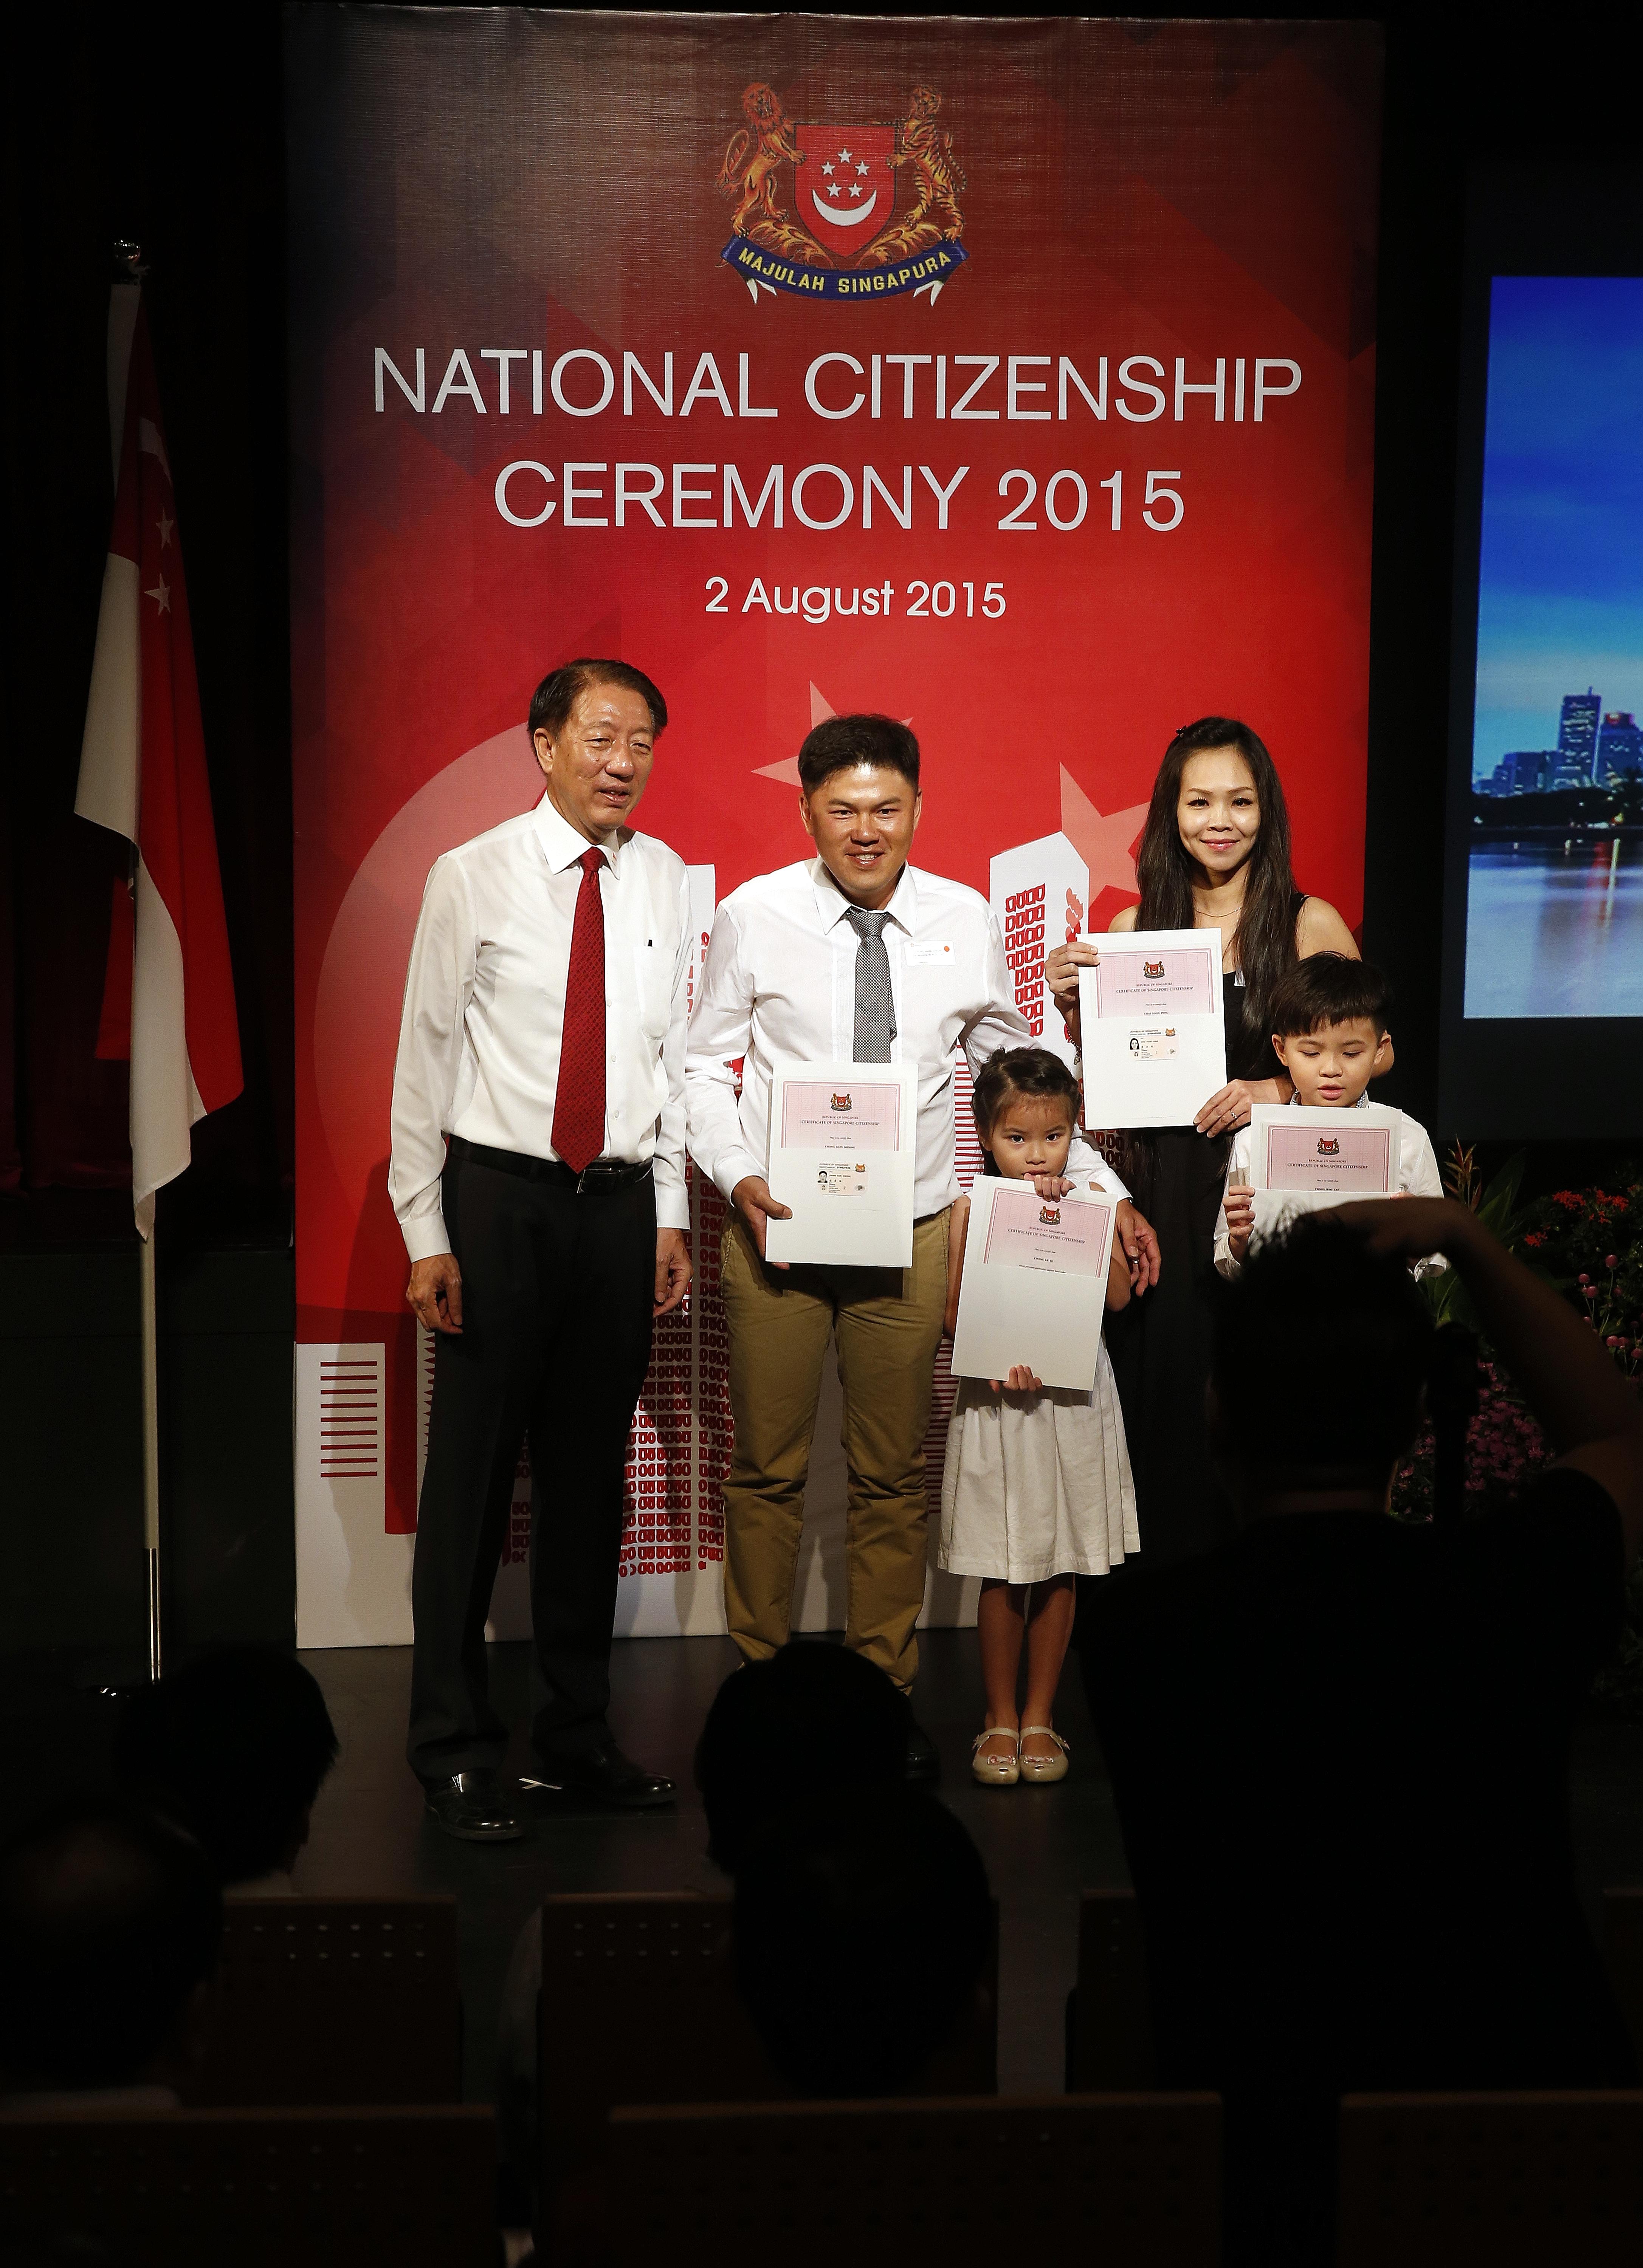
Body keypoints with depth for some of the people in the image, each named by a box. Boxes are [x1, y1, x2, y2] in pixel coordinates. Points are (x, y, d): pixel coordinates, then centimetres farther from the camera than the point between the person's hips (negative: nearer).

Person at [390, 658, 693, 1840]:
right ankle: (455, 1745, 13)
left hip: (622, 1205, 4)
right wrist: (426, 1232, -7)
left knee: (594, 1474, 12)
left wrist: (672, 1215, 6)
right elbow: (426, 1055, -4)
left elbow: (674, 1053, 10)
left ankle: (581, 1731, 25)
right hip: (499, 1198, -3)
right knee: (474, 1468, 0)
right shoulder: (472, 877, -4)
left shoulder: (667, 881, 6)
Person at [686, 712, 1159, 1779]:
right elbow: (707, 1066, 2)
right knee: (767, 1470, 9)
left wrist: (1106, 1194, 4)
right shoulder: (754, 917, -5)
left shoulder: (965, 920, 0)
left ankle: (885, 1691, 25)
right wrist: (740, 1176, -14)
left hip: (911, 1231, 1)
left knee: (895, 1476, 11)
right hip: (775, 1225, -1)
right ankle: (759, 1683, 24)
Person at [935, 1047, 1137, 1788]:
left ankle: (1040, 1718, 20)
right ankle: (1000, 1720, 16)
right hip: (998, 1401, -2)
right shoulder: (974, 1207, -1)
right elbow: (954, 1312, -4)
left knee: (1059, 1571, 8)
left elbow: (1118, 1295, -8)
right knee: (1002, 1573, 3)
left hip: (1073, 1400, 2)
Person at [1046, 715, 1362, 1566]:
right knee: (1160, 1393, 5)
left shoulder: (1309, 925, -1)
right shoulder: (1134, 929, 7)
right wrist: (1071, 1005, -4)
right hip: (1160, 1196, 3)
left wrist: (1281, 1088, -11)